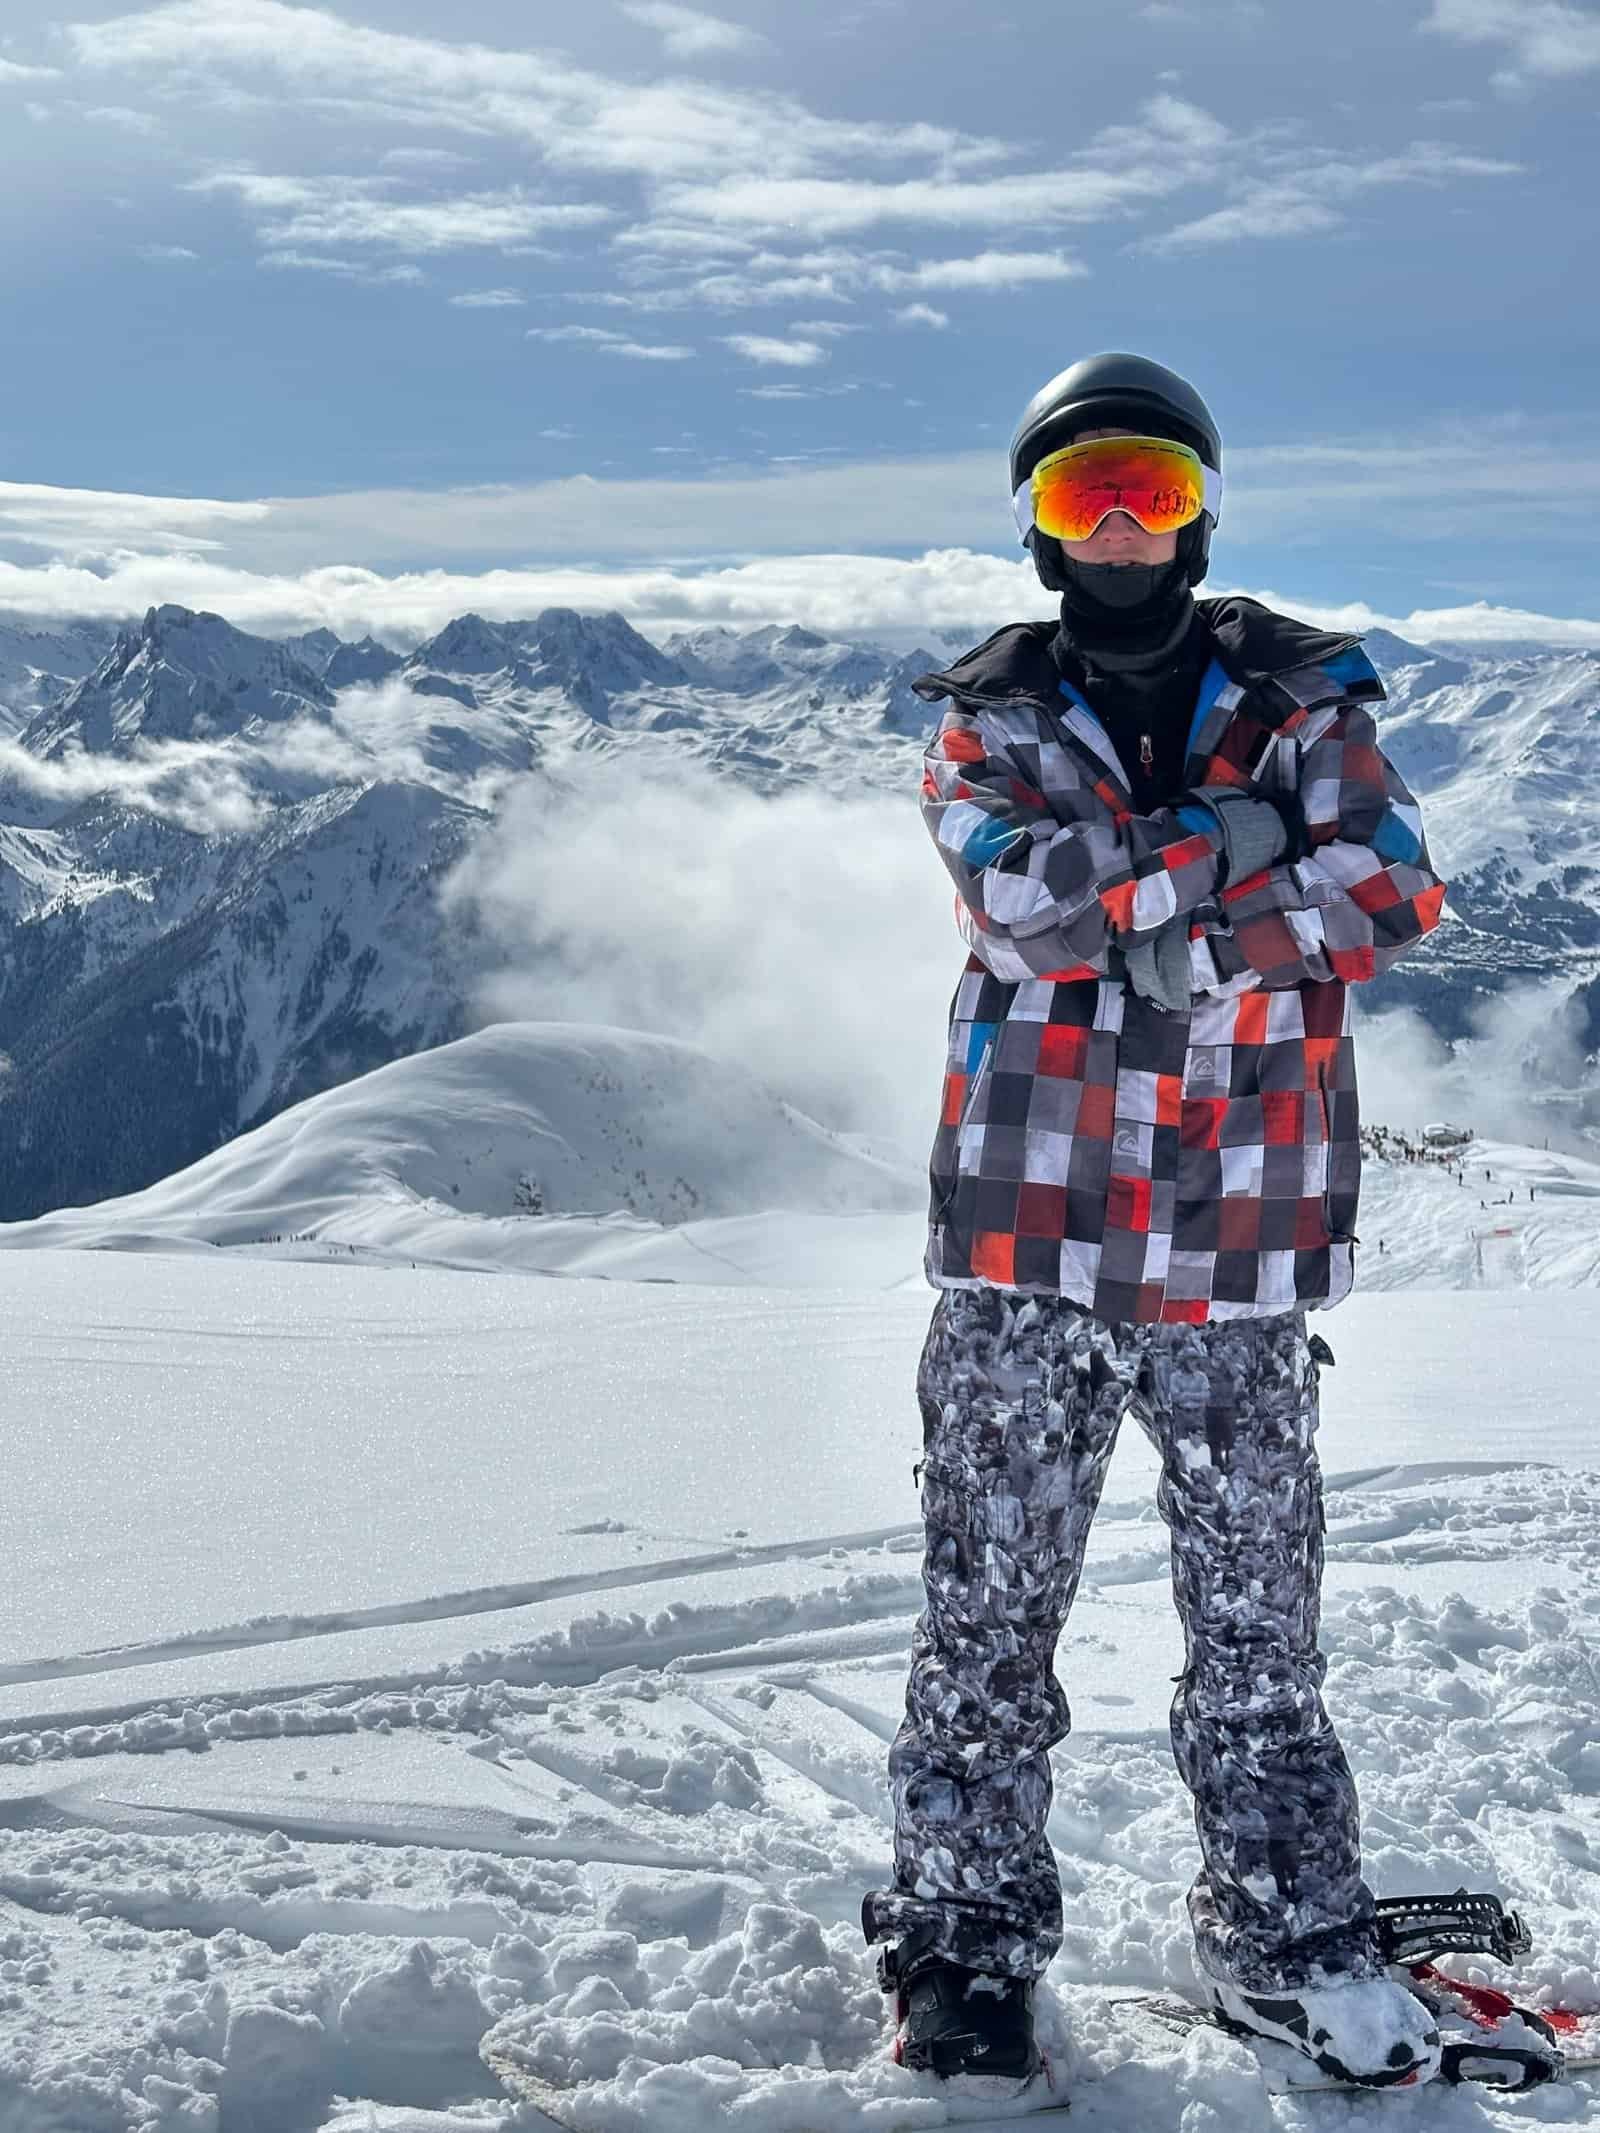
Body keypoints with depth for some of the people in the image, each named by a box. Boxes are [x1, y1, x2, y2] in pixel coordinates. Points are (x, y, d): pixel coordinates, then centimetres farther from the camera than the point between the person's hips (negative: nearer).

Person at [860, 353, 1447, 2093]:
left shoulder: (1300, 696, 8)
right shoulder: (986, 717, 7)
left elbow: (1388, 891, -8)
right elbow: (1026, 893, -13)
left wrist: (1182, 943, -14)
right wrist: (1232, 842, -12)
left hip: (1242, 1239, 0)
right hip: (1027, 1232, 0)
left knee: (1258, 1611, 8)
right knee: (989, 1600, 5)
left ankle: (1287, 1939, 23)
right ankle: (964, 1931, 19)